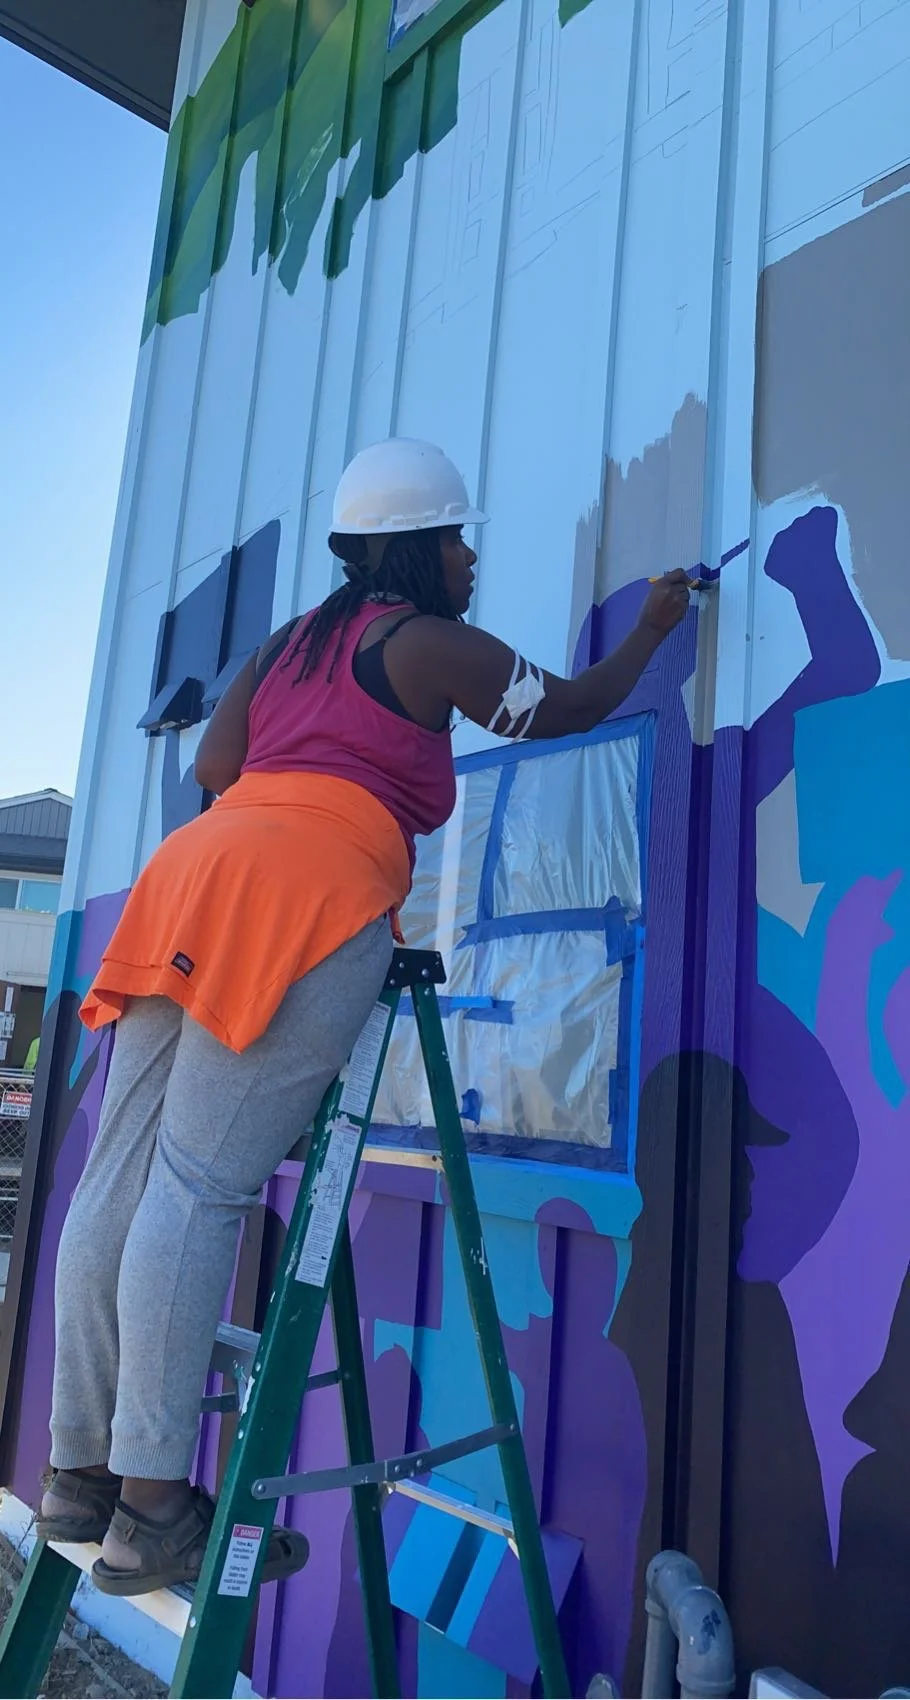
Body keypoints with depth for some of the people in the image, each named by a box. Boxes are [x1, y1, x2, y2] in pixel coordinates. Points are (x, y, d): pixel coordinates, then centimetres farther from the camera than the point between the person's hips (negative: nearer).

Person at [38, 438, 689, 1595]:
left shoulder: (284, 645, 28)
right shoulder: (433, 645, 10)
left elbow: (215, 766, 18)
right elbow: (568, 709, 22)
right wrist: (651, 631, 36)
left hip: (194, 871, 8)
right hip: (310, 900, -7)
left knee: (122, 1180, 3)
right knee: (200, 1186, -13)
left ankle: (82, 1473, 12)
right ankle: (153, 1508, -8)